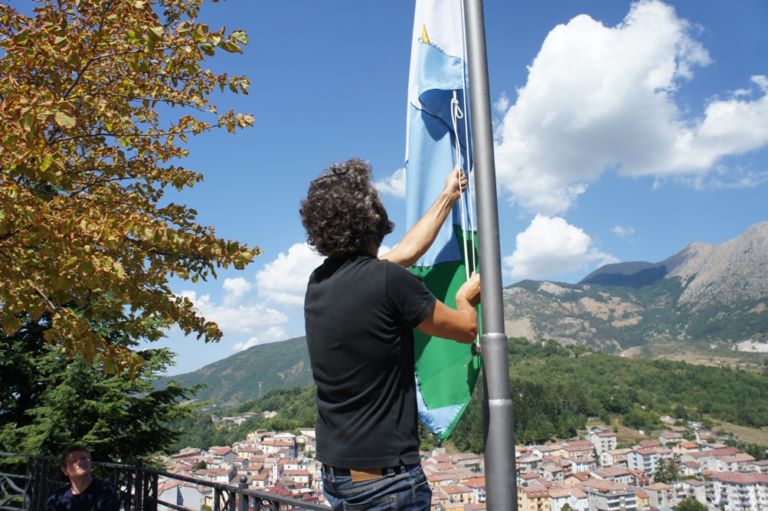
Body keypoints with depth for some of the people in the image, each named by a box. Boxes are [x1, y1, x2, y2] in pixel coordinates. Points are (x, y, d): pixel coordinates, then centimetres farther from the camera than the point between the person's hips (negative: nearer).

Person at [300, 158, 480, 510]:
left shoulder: (318, 282, 1)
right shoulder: (388, 280, -21)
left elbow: (405, 252, 15)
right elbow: (466, 329, -5)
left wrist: (448, 197, 25)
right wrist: (466, 298, 18)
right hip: (386, 480, -7)